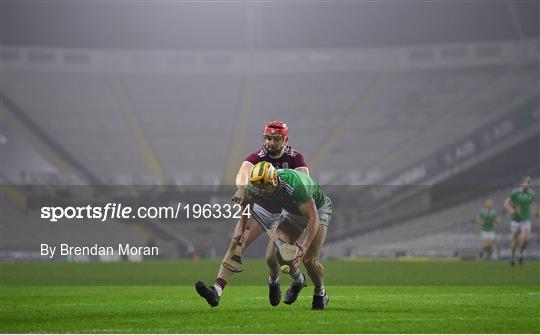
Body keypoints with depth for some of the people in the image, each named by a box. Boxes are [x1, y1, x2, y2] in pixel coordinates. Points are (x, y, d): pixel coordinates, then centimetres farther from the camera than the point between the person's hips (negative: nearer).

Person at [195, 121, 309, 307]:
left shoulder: (295, 158, -11)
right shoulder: (259, 156, -11)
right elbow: (244, 171, -32)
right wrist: (242, 189, -56)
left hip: (283, 213, -1)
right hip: (258, 207, 1)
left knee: (272, 258, -13)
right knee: (236, 244, -17)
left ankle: (274, 281, 24)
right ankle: (216, 291, -28)